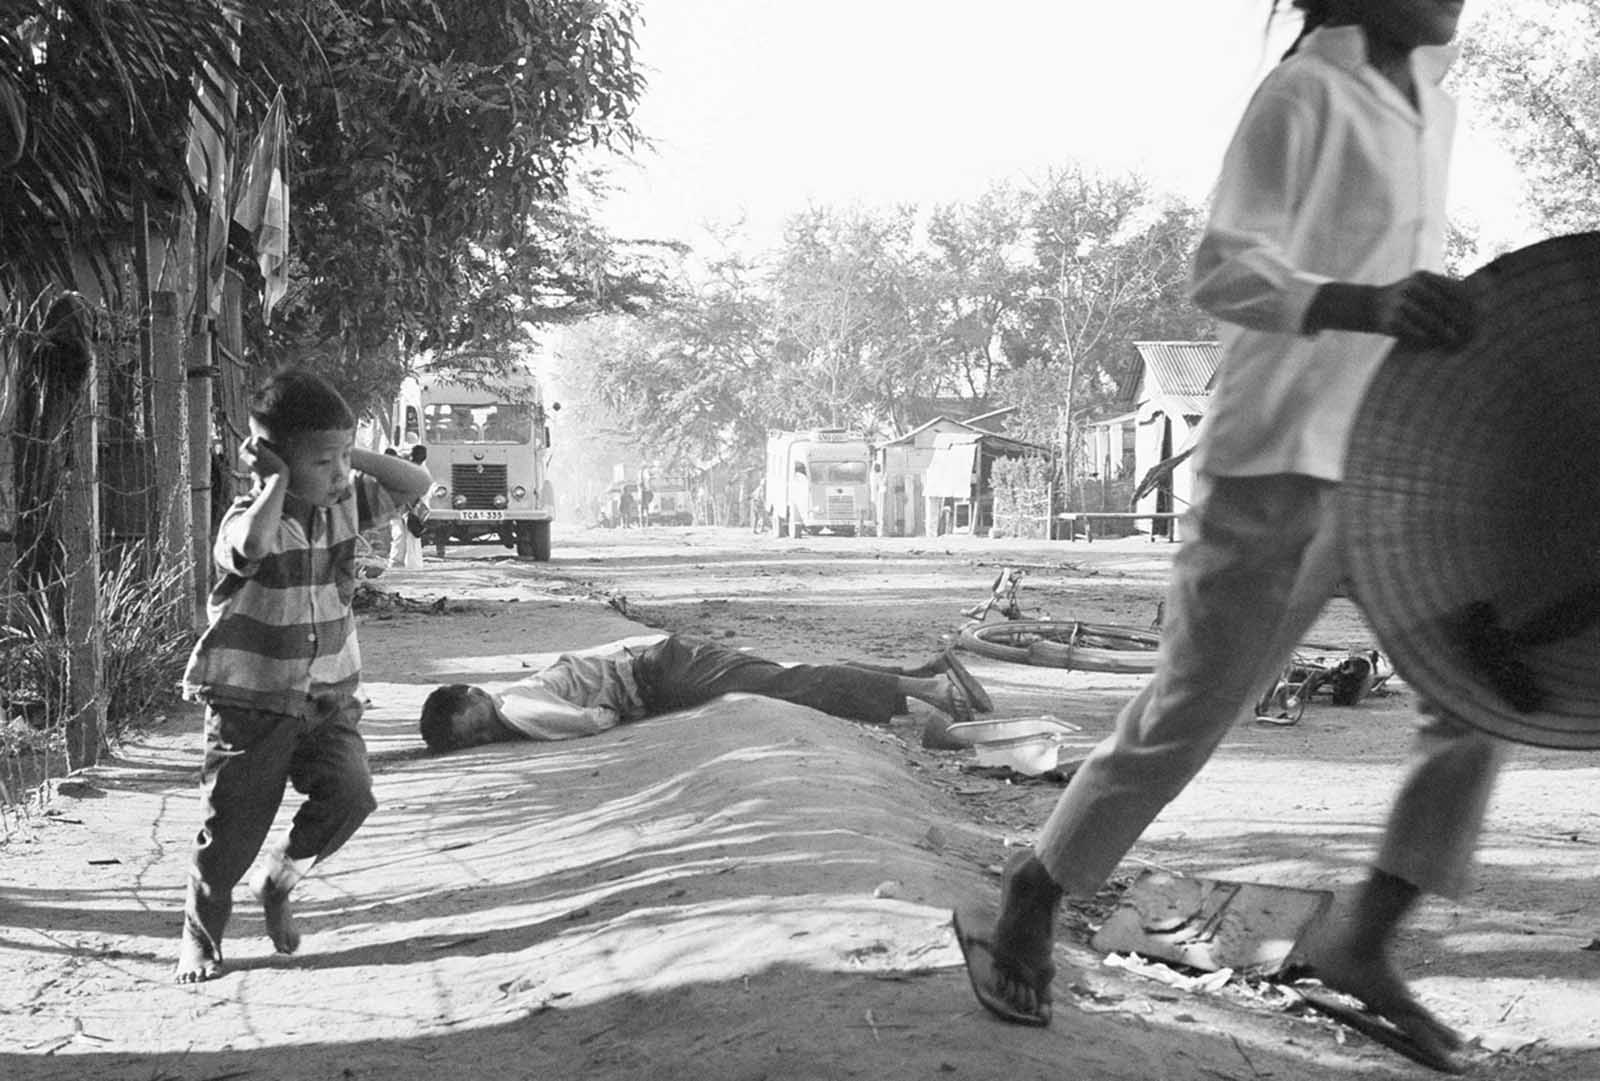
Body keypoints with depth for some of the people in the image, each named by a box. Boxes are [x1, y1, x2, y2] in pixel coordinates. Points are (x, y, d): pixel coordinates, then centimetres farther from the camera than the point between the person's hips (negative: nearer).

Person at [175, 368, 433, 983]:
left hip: (328, 694, 5)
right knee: (232, 826, 3)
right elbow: (252, 548, -42)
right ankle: (200, 936, 28)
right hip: (251, 702, -4)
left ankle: (277, 884, 14)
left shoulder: (345, 503, 1)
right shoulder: (249, 517, -18)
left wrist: (351, 455, -8)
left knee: (349, 794, -14)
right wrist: (279, 480, -28)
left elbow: (417, 483, 2)